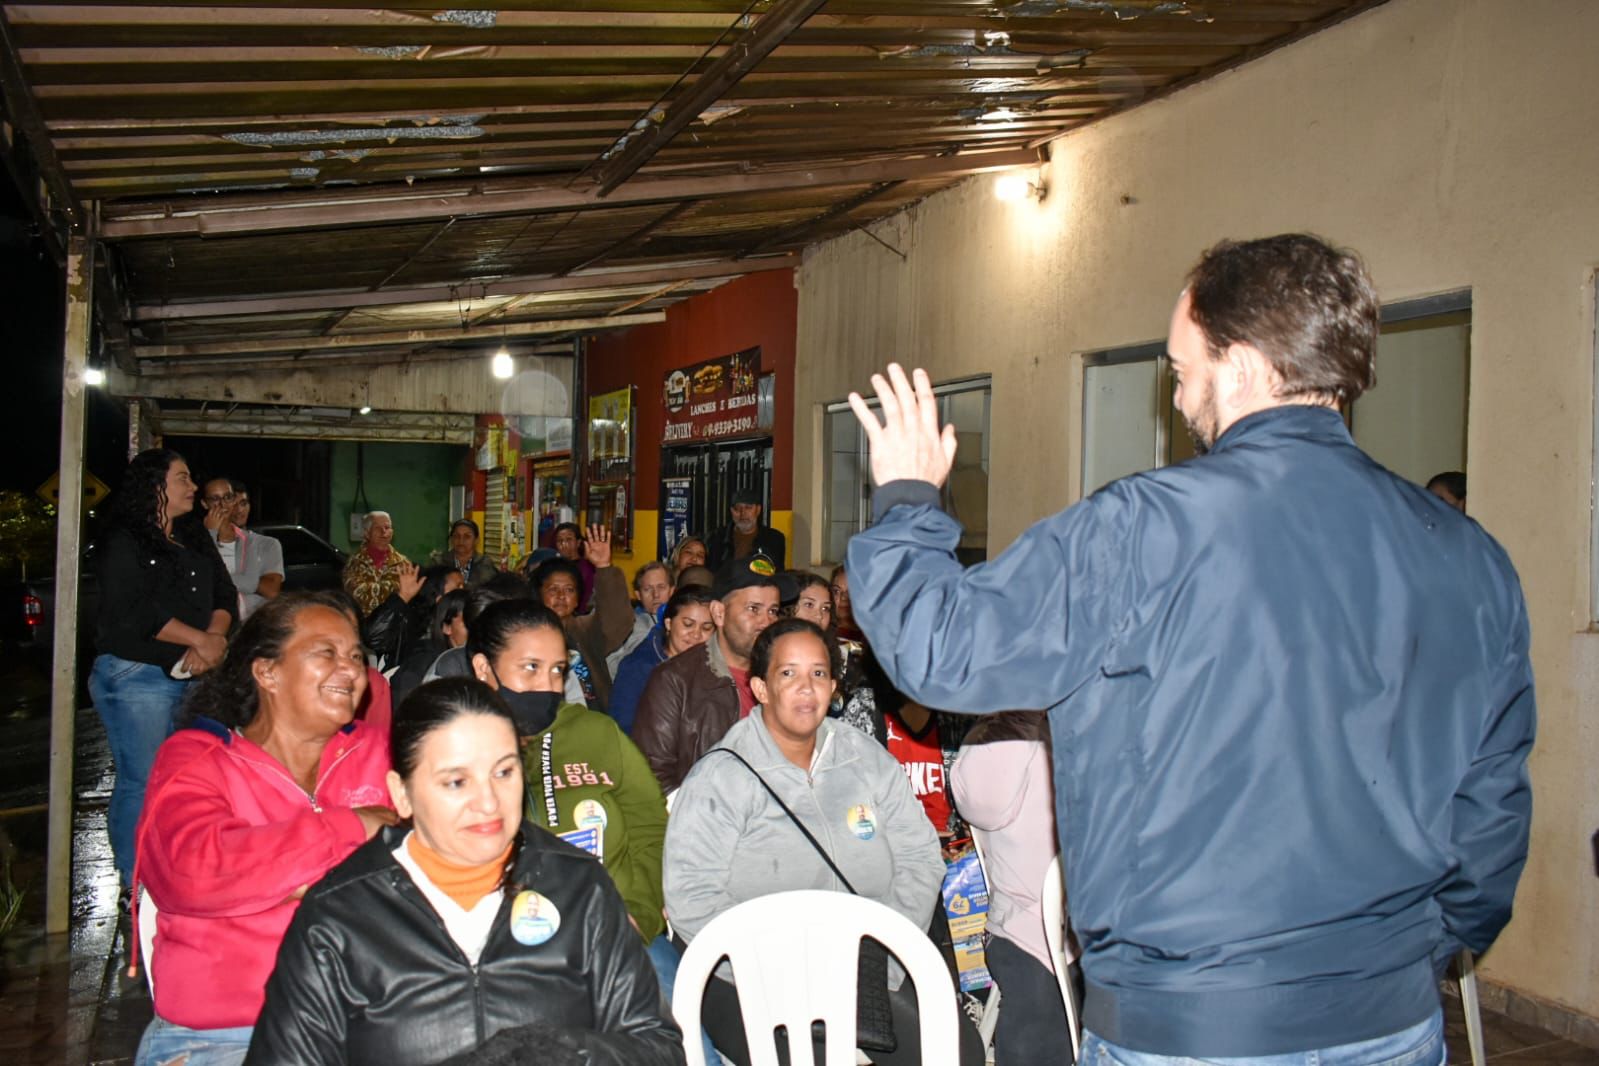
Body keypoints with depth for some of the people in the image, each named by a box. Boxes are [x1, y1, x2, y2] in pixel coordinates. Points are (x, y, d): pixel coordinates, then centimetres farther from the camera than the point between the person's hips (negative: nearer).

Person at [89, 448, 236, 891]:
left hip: (193, 677, 6)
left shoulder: (195, 539, 17)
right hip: (136, 676, -6)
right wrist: (201, 639, -11)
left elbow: (224, 596, 12)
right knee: (143, 783, -5)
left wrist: (213, 640, -9)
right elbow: (133, 612, -14)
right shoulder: (123, 543, -4)